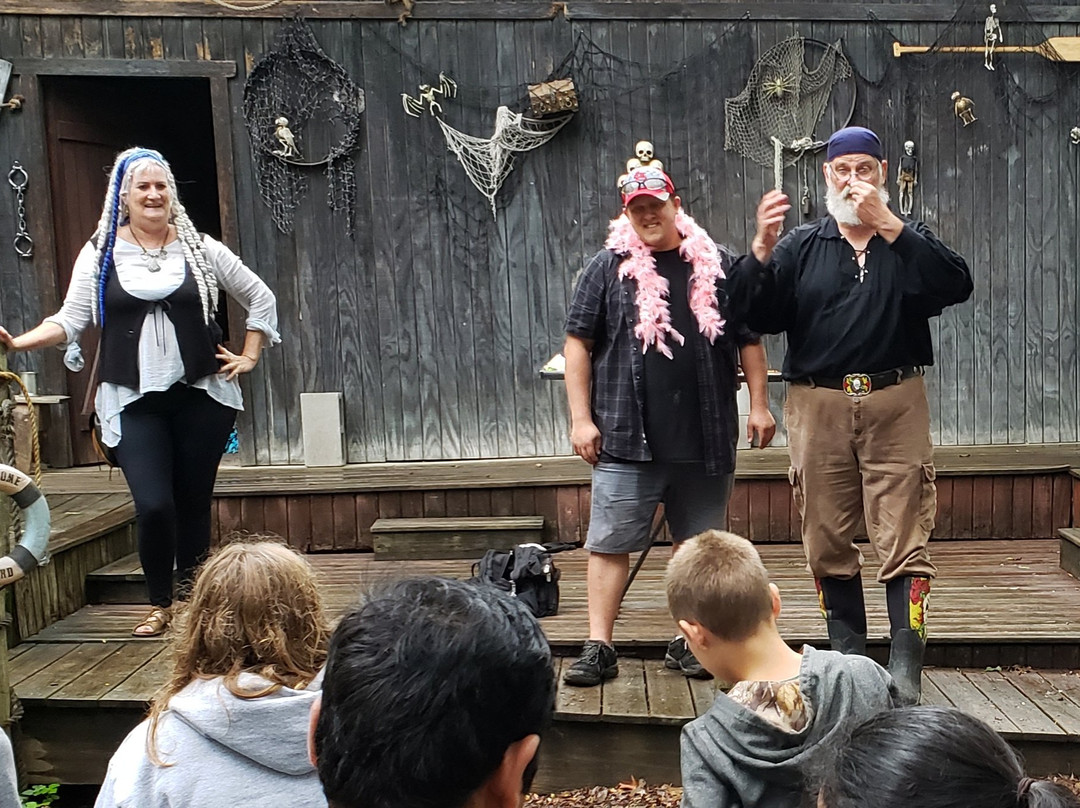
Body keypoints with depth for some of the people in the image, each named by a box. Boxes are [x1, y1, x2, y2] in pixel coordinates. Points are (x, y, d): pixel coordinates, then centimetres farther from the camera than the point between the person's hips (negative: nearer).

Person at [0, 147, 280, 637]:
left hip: (201, 395, 1)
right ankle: (159, 604, 14)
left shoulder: (200, 249, 6)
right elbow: (70, 320, 2)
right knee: (153, 506, -10)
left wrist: (249, 357, 8)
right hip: (133, 402, -1)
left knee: (194, 502, 7)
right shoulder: (101, 254, 5)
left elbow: (261, 300, 14)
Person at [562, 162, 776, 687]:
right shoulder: (609, 267, 4)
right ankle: (598, 648, 5)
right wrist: (581, 418, -5)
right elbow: (578, 343, 2)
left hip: (706, 438, 2)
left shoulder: (716, 265, 9)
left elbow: (748, 339, 12)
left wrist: (759, 404, 3)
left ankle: (689, 644, 24)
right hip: (626, 438, -2)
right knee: (610, 542, -2)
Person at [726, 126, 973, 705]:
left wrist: (889, 225, -16)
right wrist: (760, 251, -15)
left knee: (904, 543, -6)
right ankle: (848, 661, 21)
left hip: (895, 405, -1)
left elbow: (956, 286, -11)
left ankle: (905, 674, -2)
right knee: (829, 544, 7)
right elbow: (754, 315, 0)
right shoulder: (800, 247, 12)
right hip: (819, 407, 2)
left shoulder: (910, 241, 10)